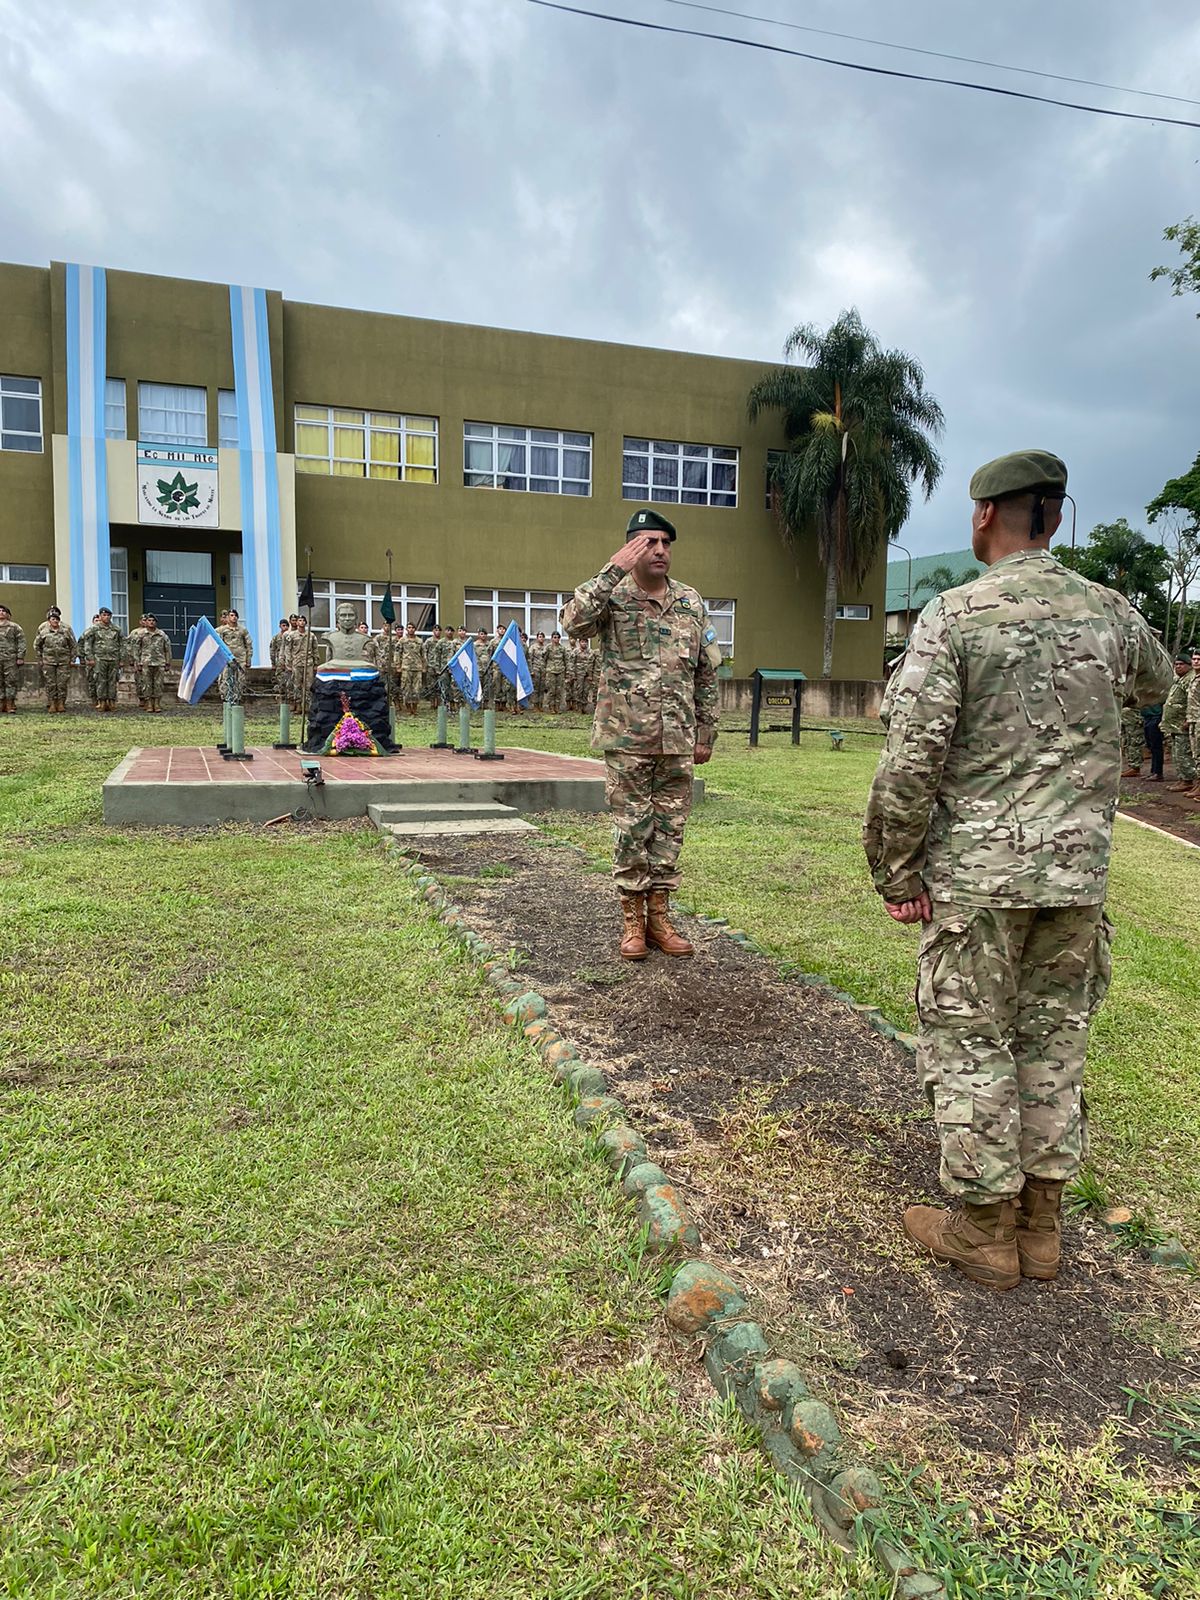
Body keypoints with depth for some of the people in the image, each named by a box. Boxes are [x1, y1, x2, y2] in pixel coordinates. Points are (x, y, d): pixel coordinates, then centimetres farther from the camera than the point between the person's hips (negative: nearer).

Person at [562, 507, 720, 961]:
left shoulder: (691, 601, 9)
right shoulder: (612, 598, -2)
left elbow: (706, 673, 12)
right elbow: (573, 621, -25)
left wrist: (705, 732, 8)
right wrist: (615, 570, -22)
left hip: (678, 739, 4)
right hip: (627, 737, -3)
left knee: (669, 829, 9)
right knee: (631, 829, 3)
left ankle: (659, 917, 20)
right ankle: (632, 922, 15)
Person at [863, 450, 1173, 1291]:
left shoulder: (953, 614, -11)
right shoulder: (1110, 611, 4)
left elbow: (911, 761, -15)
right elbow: (1155, 682, 28)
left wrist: (898, 873, -6)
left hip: (976, 874, -4)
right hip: (1078, 873, 5)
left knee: (970, 1044, 7)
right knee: (1054, 1041, 15)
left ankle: (984, 1228, 18)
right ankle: (1041, 1222, 27)